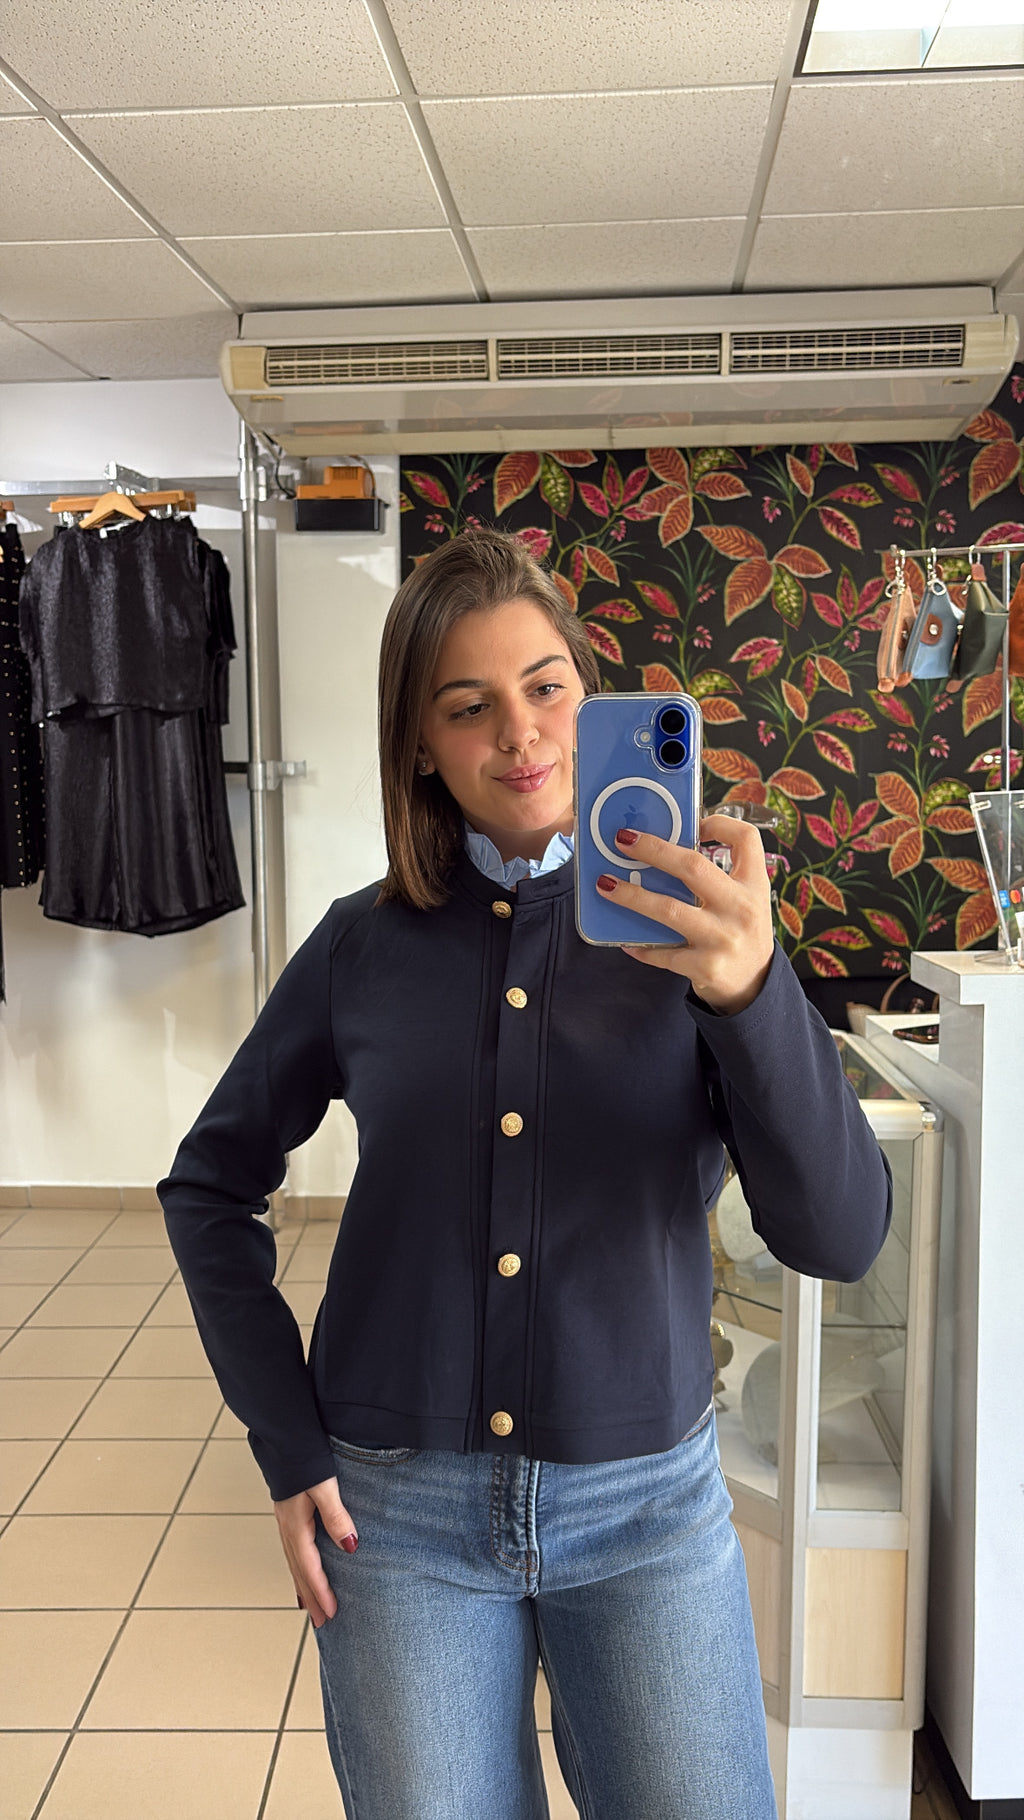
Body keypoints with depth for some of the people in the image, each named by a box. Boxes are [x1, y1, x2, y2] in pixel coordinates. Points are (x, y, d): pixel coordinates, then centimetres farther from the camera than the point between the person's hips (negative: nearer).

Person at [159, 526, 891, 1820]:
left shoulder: (696, 928, -8)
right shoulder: (364, 947, -4)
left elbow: (838, 1238, -16)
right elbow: (210, 1184, 7)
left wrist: (751, 991, -33)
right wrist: (286, 1444, 0)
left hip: (647, 1504, 0)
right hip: (399, 1509, 1)